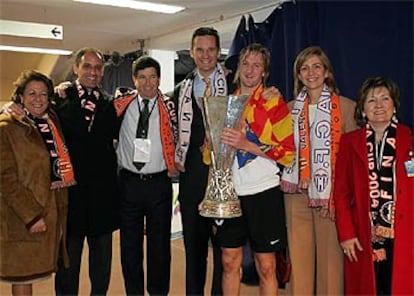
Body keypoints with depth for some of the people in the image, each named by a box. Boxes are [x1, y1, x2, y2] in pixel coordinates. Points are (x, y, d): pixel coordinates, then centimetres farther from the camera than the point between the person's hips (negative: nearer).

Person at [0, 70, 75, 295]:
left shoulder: (52, 122, 11)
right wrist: (31, 215, -17)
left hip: (54, 209, 5)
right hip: (24, 215, -5)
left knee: (34, 272, 12)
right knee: (23, 275, 3)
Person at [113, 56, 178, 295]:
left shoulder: (169, 106, 0)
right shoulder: (123, 102, 2)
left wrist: (174, 165, -2)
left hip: (159, 183, -1)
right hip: (128, 182, 1)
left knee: (160, 243, 8)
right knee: (130, 243, 11)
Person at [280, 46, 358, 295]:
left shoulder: (346, 107, 1)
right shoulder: (291, 109, 13)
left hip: (331, 192, -3)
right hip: (297, 192, 3)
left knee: (330, 254, 1)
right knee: (299, 255, 8)